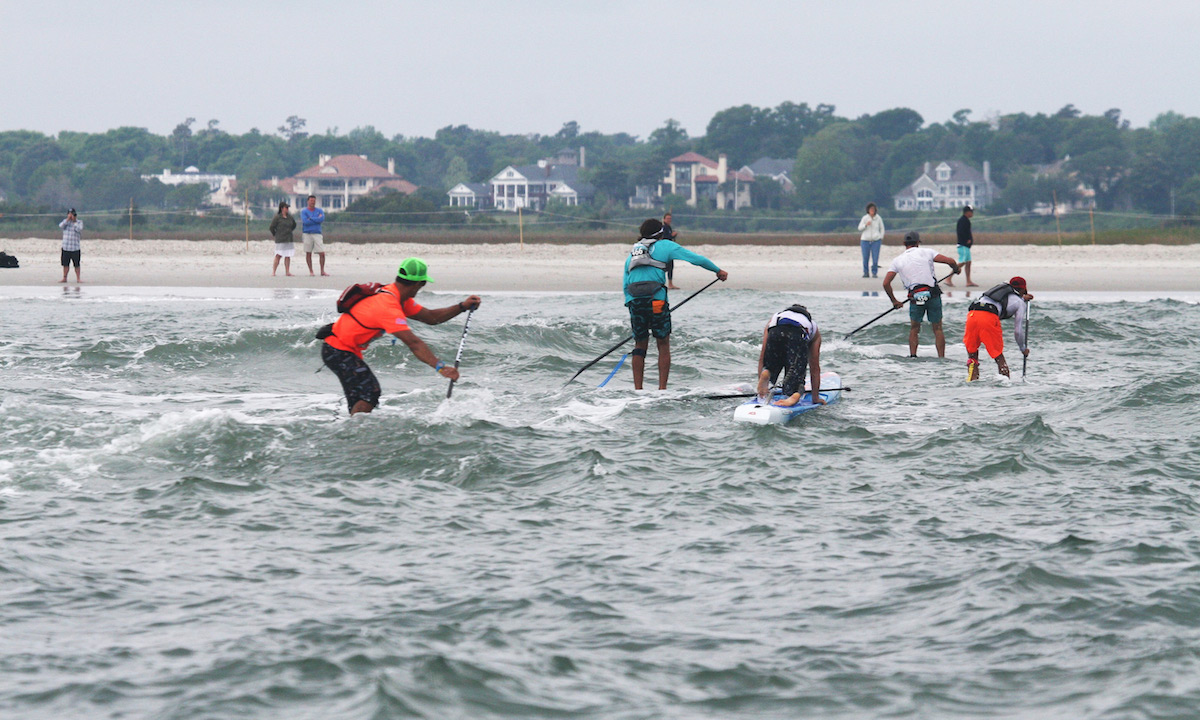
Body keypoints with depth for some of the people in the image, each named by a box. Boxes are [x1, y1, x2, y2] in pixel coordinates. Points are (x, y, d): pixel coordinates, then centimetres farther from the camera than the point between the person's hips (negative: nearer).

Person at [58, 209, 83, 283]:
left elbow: (79, 229, -16)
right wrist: (68, 219, -15)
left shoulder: (79, 222, 2)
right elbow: (61, 226, -10)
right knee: (65, 264, 7)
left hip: (75, 248, -2)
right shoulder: (66, 221, 9)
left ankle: (78, 278, 7)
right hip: (65, 247, 2)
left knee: (77, 264, -1)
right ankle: (64, 278, 15)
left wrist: (74, 221, -14)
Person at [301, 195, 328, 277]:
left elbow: (322, 219, -9)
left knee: (322, 253, -6)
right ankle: (310, 271, 11)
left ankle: (322, 271, 3)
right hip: (307, 234, -1)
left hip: (317, 234, 1)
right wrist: (317, 219, -7)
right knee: (308, 253, 2)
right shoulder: (304, 211, 3)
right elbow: (305, 221, -14)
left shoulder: (320, 211, 10)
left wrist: (311, 219, -9)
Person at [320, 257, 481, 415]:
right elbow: (413, 343, -35)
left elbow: (430, 317, 10)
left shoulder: (398, 298, 5)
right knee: (369, 393, -21)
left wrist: (463, 306, 1)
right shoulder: (388, 306, -28)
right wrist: (440, 367, -40)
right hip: (338, 352, -11)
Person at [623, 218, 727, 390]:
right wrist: (718, 271, 22)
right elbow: (696, 259, 10)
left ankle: (638, 389, 7)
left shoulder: (631, 254, 24)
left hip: (635, 302, 4)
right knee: (663, 345, 7)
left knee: (640, 345, 12)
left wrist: (631, 305, 19)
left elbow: (626, 285, 18)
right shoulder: (664, 246, 11)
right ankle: (662, 388, 2)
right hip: (656, 299, -4)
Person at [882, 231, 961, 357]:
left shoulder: (897, 260, 9)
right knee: (937, 329, 9)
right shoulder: (926, 252, 4)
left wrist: (894, 301, 17)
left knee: (914, 329, 18)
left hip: (915, 298, 1)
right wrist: (956, 269, 22)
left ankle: (912, 356, 8)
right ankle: (941, 358, 6)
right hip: (933, 294, -1)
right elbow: (950, 261, -1)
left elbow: (886, 283, 5)